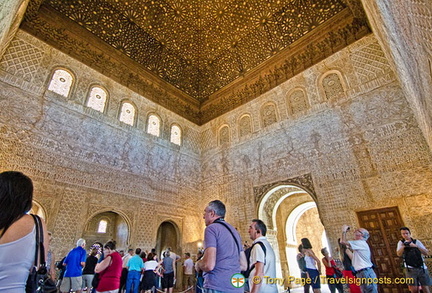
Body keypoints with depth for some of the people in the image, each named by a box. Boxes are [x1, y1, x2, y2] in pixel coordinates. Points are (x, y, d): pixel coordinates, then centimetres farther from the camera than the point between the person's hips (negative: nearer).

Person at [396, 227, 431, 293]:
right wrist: (404, 246, -18)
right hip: (410, 269, -1)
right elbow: (399, 254, -6)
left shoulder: (417, 241, 9)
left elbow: (426, 253, -2)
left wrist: (416, 246, -17)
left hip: (422, 268, 1)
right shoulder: (401, 242, 7)